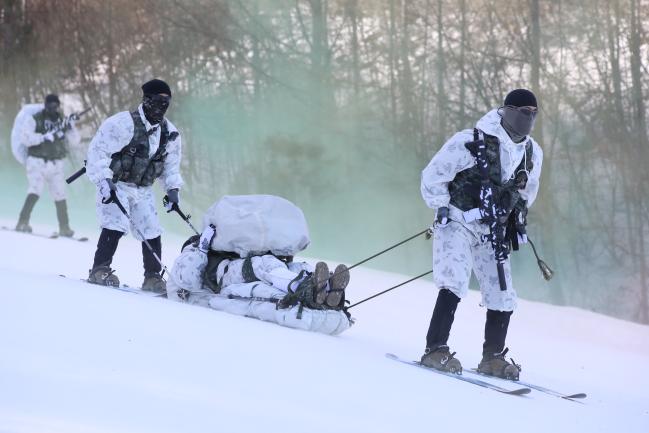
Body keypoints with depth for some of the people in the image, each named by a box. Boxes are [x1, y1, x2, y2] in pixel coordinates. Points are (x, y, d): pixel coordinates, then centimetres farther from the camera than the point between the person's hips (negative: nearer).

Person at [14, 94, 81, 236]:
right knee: (35, 192, -20)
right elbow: (25, 138, -15)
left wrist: (71, 127, -9)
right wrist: (45, 137, -24)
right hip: (37, 162, -4)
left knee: (60, 196, 1)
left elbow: (75, 141, 8)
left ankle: (64, 228, 10)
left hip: (56, 165, 4)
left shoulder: (62, 122, 10)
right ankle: (22, 223, -20)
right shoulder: (33, 119, -3)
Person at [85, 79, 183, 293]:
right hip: (115, 186, -6)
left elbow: (171, 164, 19)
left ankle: (153, 278, 10)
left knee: (152, 232, 0)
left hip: (143, 190, 6)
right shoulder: (124, 123, -18)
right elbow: (98, 150, -20)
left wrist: (173, 188, 5)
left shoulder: (169, 133, 5)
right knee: (115, 226, -22)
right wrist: (104, 180, -28)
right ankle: (99, 270, -16)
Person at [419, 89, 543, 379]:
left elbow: (526, 191, 22)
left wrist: (518, 217, 5)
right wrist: (443, 210, -11)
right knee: (454, 285, -25)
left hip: (491, 232, 7)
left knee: (502, 298, 4)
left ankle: (492, 358, 19)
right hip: (458, 224, -7)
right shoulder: (471, 142, -17)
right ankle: (435, 350, -23)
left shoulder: (533, 153, 3)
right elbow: (433, 176, -10)